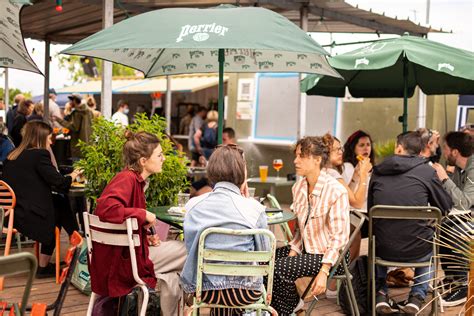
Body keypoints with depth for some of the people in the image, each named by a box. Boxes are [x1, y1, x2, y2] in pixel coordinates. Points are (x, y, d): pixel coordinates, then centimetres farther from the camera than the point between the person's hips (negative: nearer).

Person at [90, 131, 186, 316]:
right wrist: (143, 215, -25)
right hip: (121, 261, -9)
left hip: (127, 251, 9)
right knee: (188, 252, 6)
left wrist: (145, 236, 4)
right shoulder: (127, 179, -19)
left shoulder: (135, 180, 10)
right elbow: (106, 208, -38)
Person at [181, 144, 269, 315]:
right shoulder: (254, 209, -15)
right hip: (244, 291, -2)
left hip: (205, 288, 2)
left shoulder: (193, 205, -8)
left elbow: (190, 246, 7)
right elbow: (264, 250, 0)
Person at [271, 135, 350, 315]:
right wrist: (293, 252, -4)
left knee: (279, 268, -23)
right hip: (306, 250, 7)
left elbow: (339, 237, -18)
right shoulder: (298, 187, 4)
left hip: (330, 256, -7)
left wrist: (324, 272, -24)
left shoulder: (336, 191, -19)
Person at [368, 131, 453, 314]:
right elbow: (446, 207, 5)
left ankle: (380, 294, 29)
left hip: (384, 249, 1)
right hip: (416, 251, -1)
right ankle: (418, 295, 26)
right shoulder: (426, 171, -6)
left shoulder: (378, 171, 1)